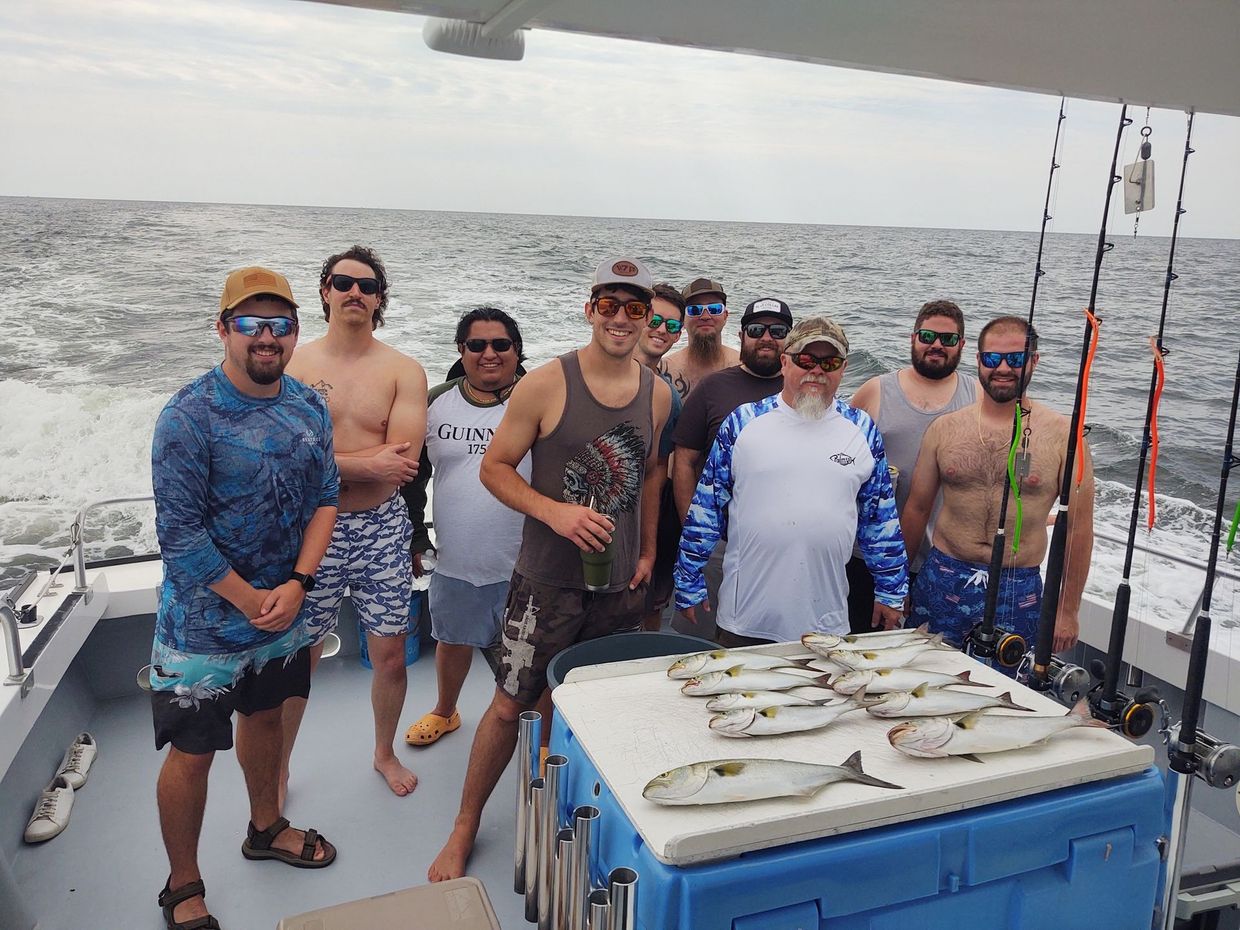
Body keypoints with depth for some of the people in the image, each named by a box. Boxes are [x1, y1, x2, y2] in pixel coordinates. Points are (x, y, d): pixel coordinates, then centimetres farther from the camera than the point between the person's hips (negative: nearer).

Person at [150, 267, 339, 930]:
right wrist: (249, 600, -15)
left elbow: (325, 498, 1)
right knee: (193, 750, 5)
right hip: (204, 618, -5)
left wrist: (296, 585, -10)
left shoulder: (308, 407, -1)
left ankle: (265, 827, 46)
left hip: (282, 605, 6)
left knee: (265, 715, 23)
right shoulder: (190, 416, -20)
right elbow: (179, 532, -20)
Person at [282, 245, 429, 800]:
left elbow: (404, 462, -15)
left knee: (390, 656, 11)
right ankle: (279, 768, 34)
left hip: (383, 528, 1)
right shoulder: (295, 367, -2)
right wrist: (367, 463, -19)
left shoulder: (404, 372, -2)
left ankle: (385, 753, 37)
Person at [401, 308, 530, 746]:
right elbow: (413, 476, 12)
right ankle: (444, 712, 47)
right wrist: (417, 539, 9)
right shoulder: (437, 403, 3)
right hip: (455, 560, 4)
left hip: (522, 562, -3)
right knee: (453, 640, 22)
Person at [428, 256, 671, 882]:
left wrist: (648, 550, 14)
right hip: (549, 579, -4)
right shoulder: (545, 385, -11)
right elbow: (495, 467, -7)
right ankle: (465, 826, 26)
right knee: (510, 705, 5)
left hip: (621, 582, 4)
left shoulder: (657, 394, 4)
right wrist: (554, 512, -21)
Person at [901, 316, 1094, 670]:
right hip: (941, 581, 2)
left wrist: (1068, 610, 0)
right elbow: (917, 508, 8)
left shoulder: (1062, 435, -4)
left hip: (1019, 589, -1)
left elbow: (1079, 528, -1)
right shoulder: (945, 428, 2)